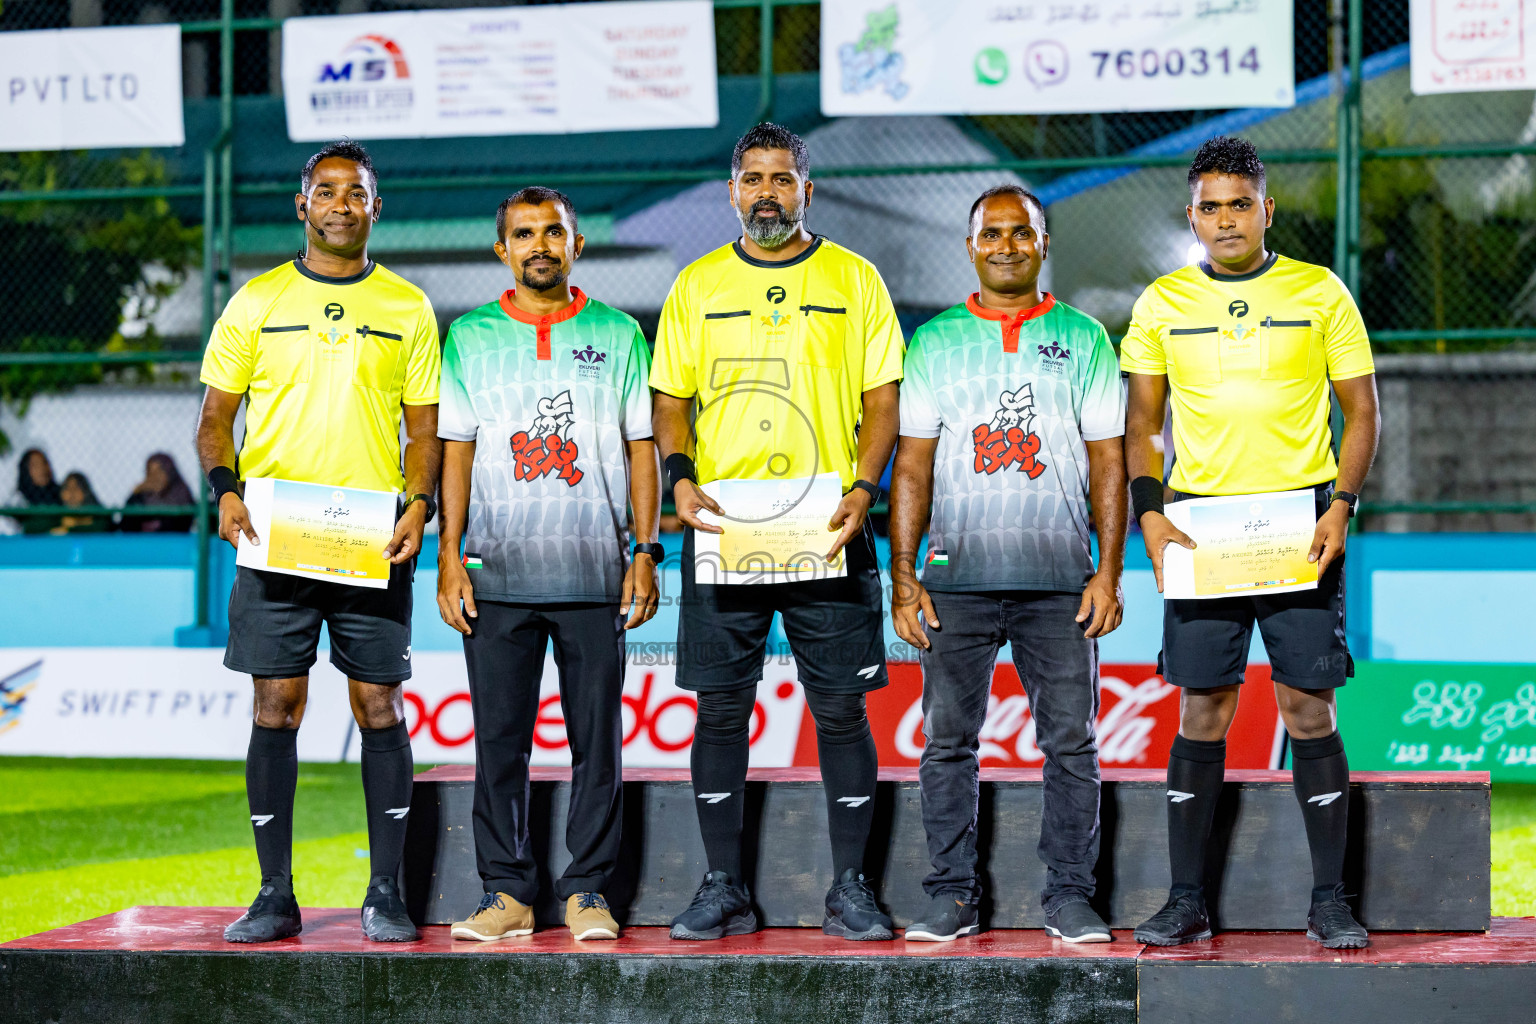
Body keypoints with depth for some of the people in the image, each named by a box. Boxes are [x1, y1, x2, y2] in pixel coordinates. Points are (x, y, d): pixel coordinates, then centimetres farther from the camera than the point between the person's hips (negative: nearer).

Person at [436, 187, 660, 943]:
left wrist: (645, 553, 0)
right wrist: (449, 556, 1)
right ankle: (506, 891, 7)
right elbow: (455, 449, 9)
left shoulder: (617, 335, 8)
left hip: (594, 571, 0)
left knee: (596, 737, 0)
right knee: (499, 738, 1)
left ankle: (587, 891, 7)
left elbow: (641, 449, 8)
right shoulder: (470, 337, 10)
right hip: (498, 571, 0)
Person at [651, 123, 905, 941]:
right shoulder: (697, 285, 10)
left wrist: (861, 488, -10)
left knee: (841, 706, 0)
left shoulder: (853, 280, 7)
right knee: (720, 709, 2)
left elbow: (882, 396, 5)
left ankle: (850, 889, 7)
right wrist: (680, 479, -7)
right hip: (721, 530, 1)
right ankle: (723, 887, 10)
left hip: (826, 533, -1)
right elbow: (670, 399, 11)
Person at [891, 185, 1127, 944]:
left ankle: (1070, 894, 5)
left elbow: (1108, 462, 7)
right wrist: (902, 575, 0)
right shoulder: (935, 341, 10)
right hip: (957, 574, 1)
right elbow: (912, 464, 9)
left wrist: (1110, 571, -2)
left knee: (1070, 739, -2)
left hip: (1059, 578, -1)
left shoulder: (1083, 339, 9)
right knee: (948, 738, 1)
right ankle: (950, 892, 8)